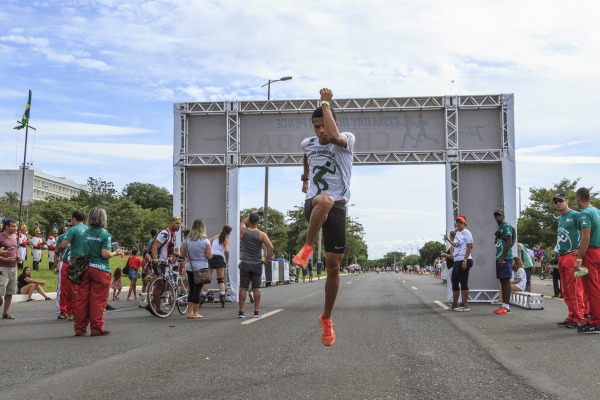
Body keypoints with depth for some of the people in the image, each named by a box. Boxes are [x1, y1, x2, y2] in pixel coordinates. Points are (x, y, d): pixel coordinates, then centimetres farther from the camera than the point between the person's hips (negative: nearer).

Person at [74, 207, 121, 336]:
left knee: (82, 299, 7)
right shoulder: (105, 234, -8)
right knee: (98, 300, 2)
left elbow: (83, 251, 8)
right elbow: (105, 254, -16)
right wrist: (115, 253, 2)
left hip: (85, 268, 5)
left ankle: (80, 328, 13)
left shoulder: (85, 232, 6)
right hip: (100, 270, -5)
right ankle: (97, 328, 7)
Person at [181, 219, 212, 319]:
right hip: (201, 268, -4)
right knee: (197, 290, 1)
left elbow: (183, 254, 6)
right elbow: (209, 256, -8)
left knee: (191, 289, 14)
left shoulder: (187, 240, 2)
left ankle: (189, 312, 17)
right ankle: (194, 313, 4)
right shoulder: (205, 241, -9)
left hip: (189, 268, 4)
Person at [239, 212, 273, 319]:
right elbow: (270, 247, -14)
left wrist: (251, 215, 24)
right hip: (257, 265, -1)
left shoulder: (243, 231, -2)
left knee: (243, 288, 4)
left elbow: (242, 222, 22)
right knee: (256, 288, 5)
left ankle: (241, 312, 5)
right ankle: (257, 311, 7)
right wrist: (266, 259, -5)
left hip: (245, 264, 1)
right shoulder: (261, 235, -6)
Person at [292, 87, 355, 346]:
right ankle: (307, 249, -24)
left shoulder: (347, 140, -2)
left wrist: (326, 103, -18)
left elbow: (334, 136, -27)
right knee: (324, 200, -40)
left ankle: (327, 319, 18)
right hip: (313, 205, 1)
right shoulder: (308, 143, 12)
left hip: (337, 208, -1)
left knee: (333, 265, 1)